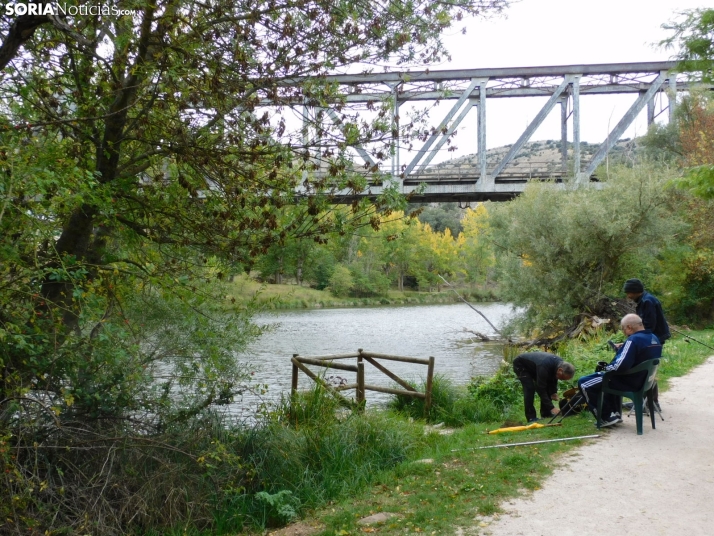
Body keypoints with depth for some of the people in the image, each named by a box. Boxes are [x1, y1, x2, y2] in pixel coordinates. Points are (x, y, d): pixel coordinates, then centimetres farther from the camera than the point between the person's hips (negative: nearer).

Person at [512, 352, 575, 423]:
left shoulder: (560, 364, -17)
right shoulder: (544, 367, -42)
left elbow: (553, 379, 3)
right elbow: (541, 389, -37)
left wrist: (554, 392, -12)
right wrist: (551, 408, -36)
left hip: (532, 365, 8)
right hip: (520, 364, -8)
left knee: (546, 386, -2)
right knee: (530, 389, -22)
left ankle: (546, 414, 6)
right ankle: (531, 417, -15)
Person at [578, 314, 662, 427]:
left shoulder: (634, 340, -25)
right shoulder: (654, 339, 4)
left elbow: (620, 366, -31)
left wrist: (607, 367, -12)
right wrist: (623, 349, 13)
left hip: (629, 383, -10)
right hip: (643, 380, 10)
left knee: (583, 383, -5)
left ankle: (606, 418, 1)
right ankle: (615, 413, 31)